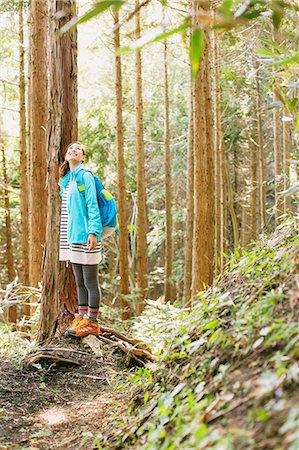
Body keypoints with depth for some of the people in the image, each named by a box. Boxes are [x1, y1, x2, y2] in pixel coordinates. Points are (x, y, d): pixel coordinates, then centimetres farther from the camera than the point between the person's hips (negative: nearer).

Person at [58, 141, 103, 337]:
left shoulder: (85, 176, -7)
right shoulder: (66, 180, 17)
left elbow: (93, 206, -14)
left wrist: (93, 232, -22)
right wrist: (66, 236, 19)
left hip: (85, 235, -8)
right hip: (73, 237, 8)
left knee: (90, 283, -2)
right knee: (80, 283, 14)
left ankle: (92, 322, 4)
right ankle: (81, 319, 21)